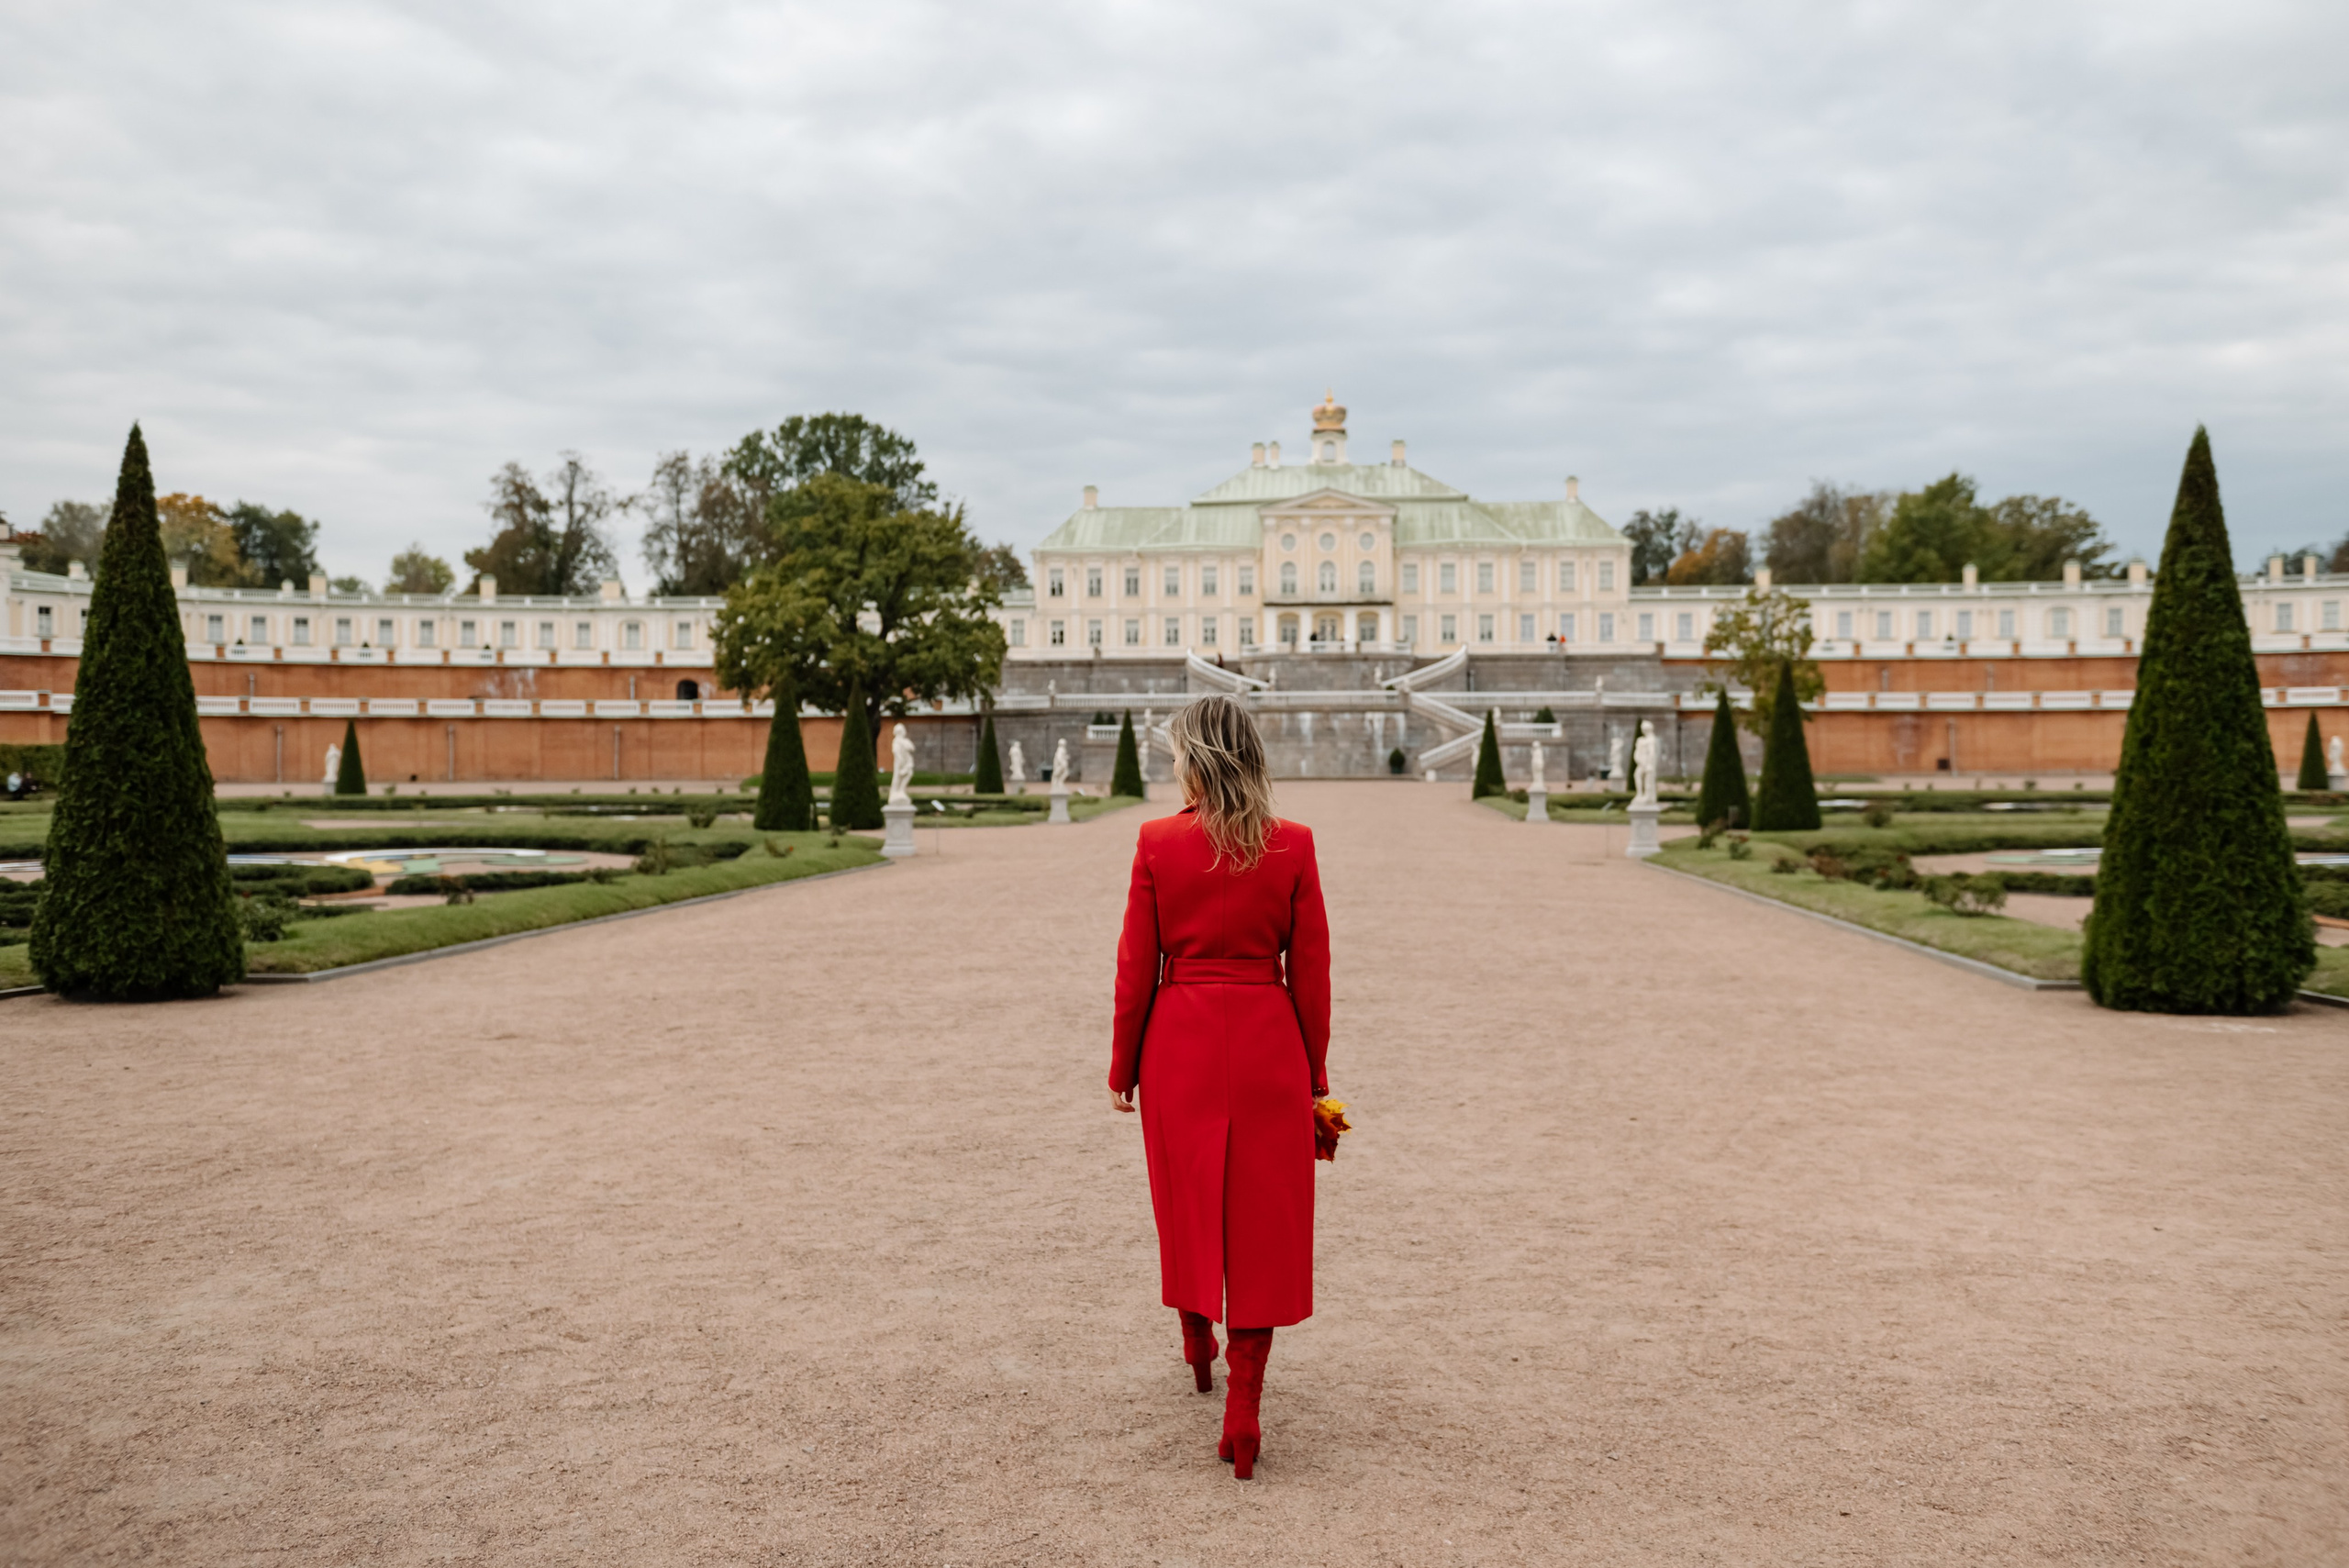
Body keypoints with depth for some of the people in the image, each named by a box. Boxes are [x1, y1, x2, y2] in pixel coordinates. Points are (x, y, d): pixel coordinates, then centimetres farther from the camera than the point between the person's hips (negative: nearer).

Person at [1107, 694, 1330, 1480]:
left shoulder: (1158, 842, -7)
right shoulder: (1292, 846, -5)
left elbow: (1136, 966, -3)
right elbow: (1310, 971, -1)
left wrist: (1123, 1065, 8)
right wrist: (1314, 1072, 9)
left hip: (1180, 1042, 0)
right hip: (1267, 1044, 0)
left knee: (1188, 1202, 21)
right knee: (1262, 1222, 6)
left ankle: (1199, 1345, 43)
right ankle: (1243, 1412, 4)